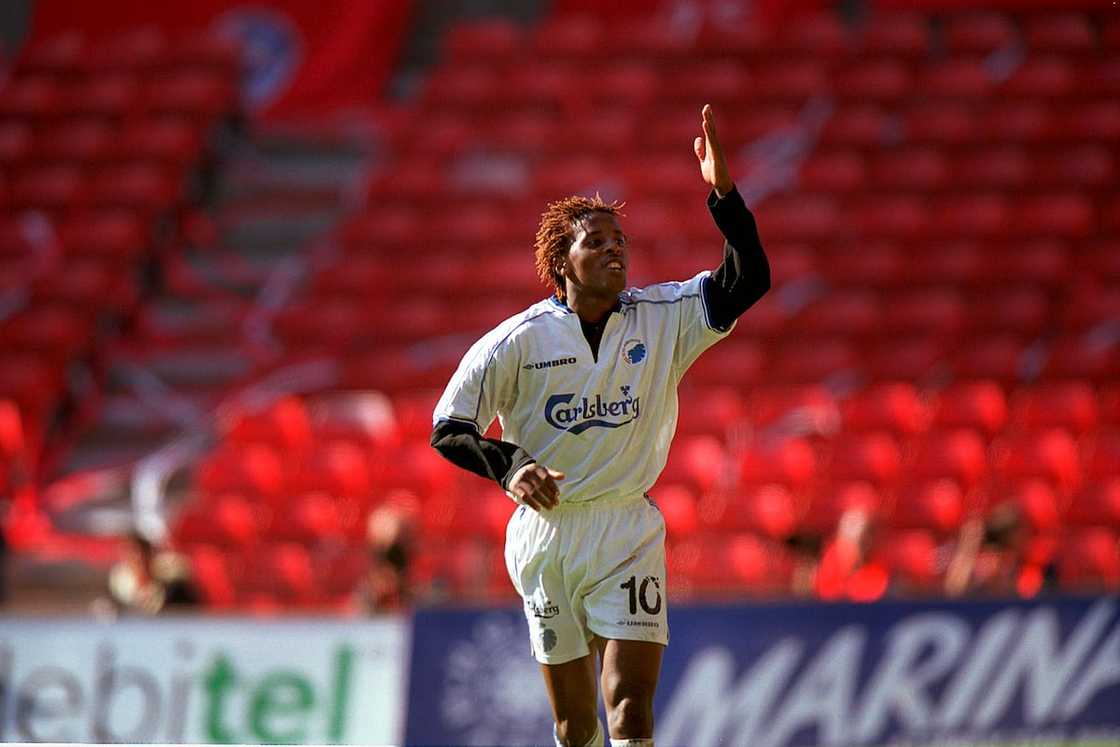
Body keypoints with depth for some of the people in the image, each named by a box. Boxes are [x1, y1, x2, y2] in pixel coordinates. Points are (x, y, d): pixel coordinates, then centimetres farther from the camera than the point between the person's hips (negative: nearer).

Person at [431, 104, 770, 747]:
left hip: (628, 531, 0)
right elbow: (448, 428, 1)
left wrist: (722, 192, -20)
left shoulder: (663, 318, 2)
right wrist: (508, 466, -17)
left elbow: (748, 281, -9)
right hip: (544, 528, 0)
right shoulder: (519, 340, -1)